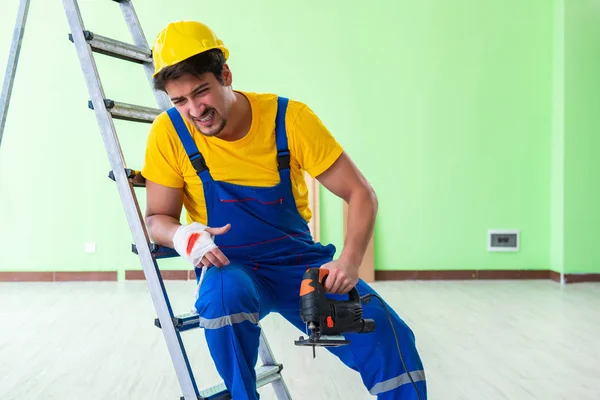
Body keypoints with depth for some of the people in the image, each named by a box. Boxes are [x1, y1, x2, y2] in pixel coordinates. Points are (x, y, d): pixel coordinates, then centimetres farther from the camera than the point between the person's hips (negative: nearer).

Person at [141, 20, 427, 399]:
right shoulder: (169, 133, -12)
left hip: (299, 260, 0)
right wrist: (183, 235, -28)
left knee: (391, 340, -21)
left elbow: (361, 193, -12)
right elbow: (157, 219, -3)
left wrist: (350, 260, -30)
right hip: (230, 267, 1)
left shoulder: (289, 118, -15)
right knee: (223, 292, -37)